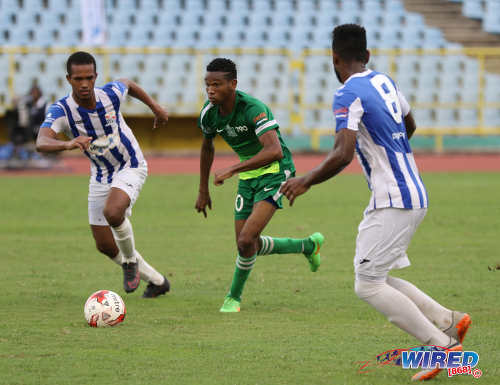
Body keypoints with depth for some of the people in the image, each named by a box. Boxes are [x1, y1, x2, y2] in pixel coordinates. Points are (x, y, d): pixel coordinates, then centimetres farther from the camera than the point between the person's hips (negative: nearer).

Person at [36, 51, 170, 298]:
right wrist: (67, 144, -62)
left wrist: (155, 108, 20)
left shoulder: (111, 94, -20)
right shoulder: (61, 111, -23)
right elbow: (41, 143, -42)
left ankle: (130, 260, -3)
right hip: (100, 176, 3)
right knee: (105, 246, 6)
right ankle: (157, 281, 28)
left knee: (112, 212, -33)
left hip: (130, 167, -3)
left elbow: (129, 85, 7)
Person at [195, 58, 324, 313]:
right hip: (248, 178, 8)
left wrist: (231, 170, -43)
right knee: (250, 246, 10)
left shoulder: (254, 109, -29)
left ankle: (234, 296, 6)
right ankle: (308, 246, 35)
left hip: (275, 172, -8)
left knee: (246, 241, -19)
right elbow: (207, 147, 14)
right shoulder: (209, 112, -7)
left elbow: (274, 151, -42)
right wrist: (203, 191, 18)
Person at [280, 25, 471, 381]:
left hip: (394, 202, -9)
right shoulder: (386, 81, 12)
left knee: (368, 286, -6)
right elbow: (409, 126, 29)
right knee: (376, 279, 17)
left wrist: (305, 182, -12)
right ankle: (449, 321, 11)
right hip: (414, 195, 9)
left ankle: (442, 346, -9)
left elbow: (343, 155, -24)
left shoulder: (348, 94, -14)